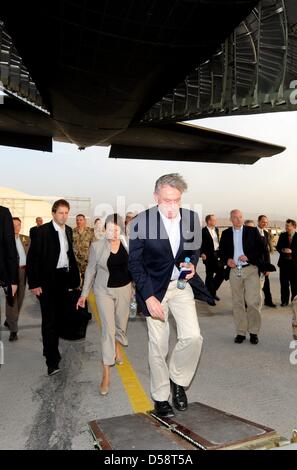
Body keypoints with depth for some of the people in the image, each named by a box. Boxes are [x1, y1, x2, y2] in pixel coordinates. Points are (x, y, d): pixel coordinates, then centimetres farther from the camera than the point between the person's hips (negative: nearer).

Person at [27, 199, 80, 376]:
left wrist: (75, 277, 11)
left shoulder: (69, 231, 9)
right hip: (48, 280, -6)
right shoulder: (43, 231, -10)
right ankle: (52, 360, 3)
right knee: (49, 319, -2)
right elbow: (32, 257, -11)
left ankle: (53, 350, 31)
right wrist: (34, 283, -14)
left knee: (59, 316, 13)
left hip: (64, 278, 6)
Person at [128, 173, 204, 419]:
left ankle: (178, 379, 22)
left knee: (193, 336, -7)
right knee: (158, 343, 5)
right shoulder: (141, 222, -17)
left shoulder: (192, 219, -8)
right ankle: (161, 397, 27)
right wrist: (148, 297, -17)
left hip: (181, 284, 3)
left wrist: (192, 264, -12)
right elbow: (135, 263, -11)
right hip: (153, 287, -2)